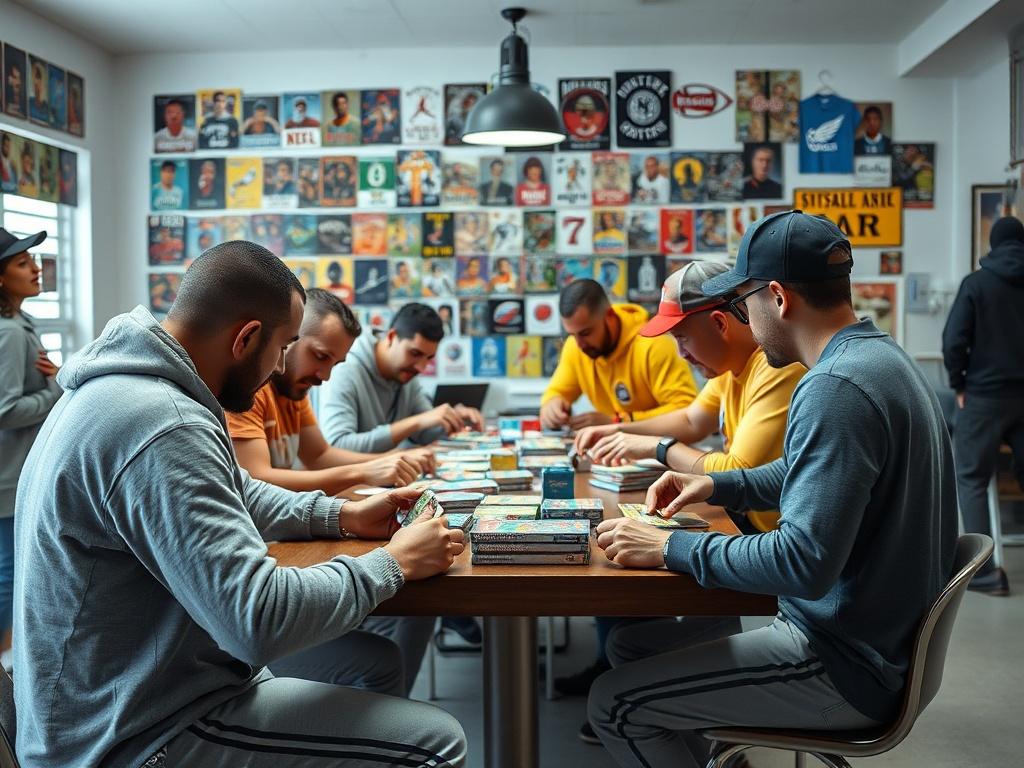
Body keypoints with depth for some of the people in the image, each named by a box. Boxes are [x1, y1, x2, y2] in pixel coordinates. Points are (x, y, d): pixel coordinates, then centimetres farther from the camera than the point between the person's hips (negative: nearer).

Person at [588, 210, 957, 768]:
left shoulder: (835, 388, -26)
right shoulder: (879, 356, 7)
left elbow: (804, 563, -31)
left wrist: (670, 548, -20)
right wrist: (716, 486, 11)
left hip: (850, 668, -10)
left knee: (614, 702, -7)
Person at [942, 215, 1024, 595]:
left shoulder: (976, 282, -5)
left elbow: (953, 340, -12)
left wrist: (959, 384, 1)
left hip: (986, 394, -4)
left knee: (970, 479, 4)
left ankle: (985, 570, -4)